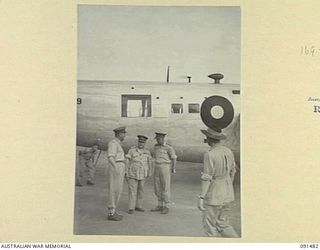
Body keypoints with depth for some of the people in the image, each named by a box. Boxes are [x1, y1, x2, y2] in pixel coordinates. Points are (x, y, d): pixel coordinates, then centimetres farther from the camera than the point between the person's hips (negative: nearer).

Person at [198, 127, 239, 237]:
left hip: (213, 196, -8)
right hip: (227, 195, 8)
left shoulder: (209, 155, -21)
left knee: (209, 224, 8)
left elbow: (206, 178, -22)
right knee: (222, 223, 19)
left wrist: (201, 198, -18)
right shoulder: (228, 152, 3)